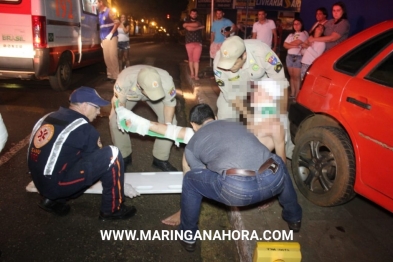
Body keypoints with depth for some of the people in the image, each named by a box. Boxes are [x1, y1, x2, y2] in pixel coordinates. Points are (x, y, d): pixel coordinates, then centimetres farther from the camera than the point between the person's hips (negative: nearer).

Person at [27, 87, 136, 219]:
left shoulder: (48, 118, 10)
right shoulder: (83, 128, -11)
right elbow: (100, 160, 0)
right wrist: (121, 184, 15)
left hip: (40, 181, 8)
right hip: (56, 184, -8)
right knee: (111, 154, -11)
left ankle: (54, 200, 16)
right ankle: (112, 210, 1)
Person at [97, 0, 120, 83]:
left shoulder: (109, 11, -5)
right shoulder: (100, 13, 15)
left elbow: (117, 22, -12)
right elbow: (101, 27, 19)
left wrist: (111, 33, -14)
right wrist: (101, 39, 15)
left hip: (111, 38, -7)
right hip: (104, 39, 7)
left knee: (112, 57, -9)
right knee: (106, 58, 8)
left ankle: (115, 76, -5)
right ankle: (110, 75, 17)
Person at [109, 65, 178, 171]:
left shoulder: (166, 81, -42)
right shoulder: (125, 80, -44)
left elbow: (169, 103, -23)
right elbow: (118, 102, -25)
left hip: (158, 91, 0)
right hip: (130, 95, 0)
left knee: (170, 121, -13)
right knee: (115, 121, -10)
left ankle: (160, 159, 4)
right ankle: (124, 157, 13)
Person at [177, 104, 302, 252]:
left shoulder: (191, 145, 21)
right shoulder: (236, 125, 33)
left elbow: (202, 178, 31)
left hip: (237, 189, -4)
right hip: (274, 180, 5)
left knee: (190, 180, 21)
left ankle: (188, 236, 33)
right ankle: (294, 218, 55)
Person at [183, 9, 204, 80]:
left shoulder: (198, 22, 12)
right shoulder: (187, 22, 10)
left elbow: (196, 25, -14)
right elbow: (189, 29, -12)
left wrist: (187, 24, -6)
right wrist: (199, 27, -8)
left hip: (198, 43, 0)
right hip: (189, 43, 0)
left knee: (196, 59, -7)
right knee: (191, 59, 6)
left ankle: (196, 75, -9)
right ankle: (192, 74, 16)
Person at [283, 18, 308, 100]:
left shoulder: (304, 33, -1)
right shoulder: (291, 35, 18)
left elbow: (296, 42, -13)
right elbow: (285, 45, 7)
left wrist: (289, 44, 4)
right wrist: (293, 46, -10)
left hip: (298, 57, -6)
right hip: (289, 56, 6)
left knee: (296, 77, -6)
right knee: (292, 76, 8)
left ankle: (296, 96, -3)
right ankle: (292, 94, 14)